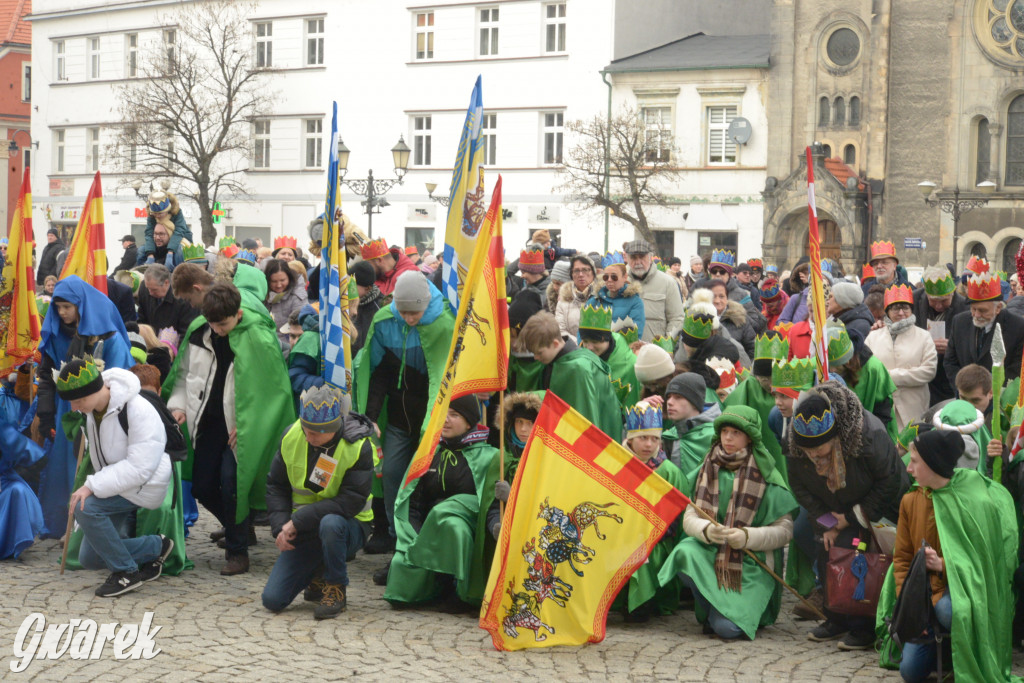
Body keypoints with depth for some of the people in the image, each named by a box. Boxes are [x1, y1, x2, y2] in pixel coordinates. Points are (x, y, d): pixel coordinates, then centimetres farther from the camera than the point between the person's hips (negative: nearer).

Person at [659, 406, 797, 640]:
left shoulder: (766, 476, -4)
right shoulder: (708, 470, 6)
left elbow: (785, 530, -7)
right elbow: (689, 518, 1)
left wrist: (747, 536, -23)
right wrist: (706, 530, -23)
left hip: (753, 565, -3)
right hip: (711, 556, 3)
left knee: (727, 627, -24)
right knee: (684, 552, -31)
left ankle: (746, 606, 14)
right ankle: (710, 609, -3)